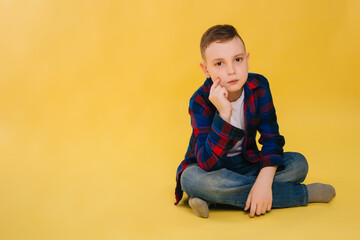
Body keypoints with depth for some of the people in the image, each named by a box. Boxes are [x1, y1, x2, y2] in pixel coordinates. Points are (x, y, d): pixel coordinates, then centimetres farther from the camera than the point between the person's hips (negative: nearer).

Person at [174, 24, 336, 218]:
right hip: (210, 167, -3)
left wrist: (264, 181, -31)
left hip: (246, 164, 3)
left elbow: (271, 138, -13)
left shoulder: (259, 87, -12)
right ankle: (303, 194, -27)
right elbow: (208, 164, -31)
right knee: (192, 179, -38)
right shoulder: (201, 101, -22)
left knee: (298, 163, -18)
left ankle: (215, 199, -23)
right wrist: (224, 114, -40)